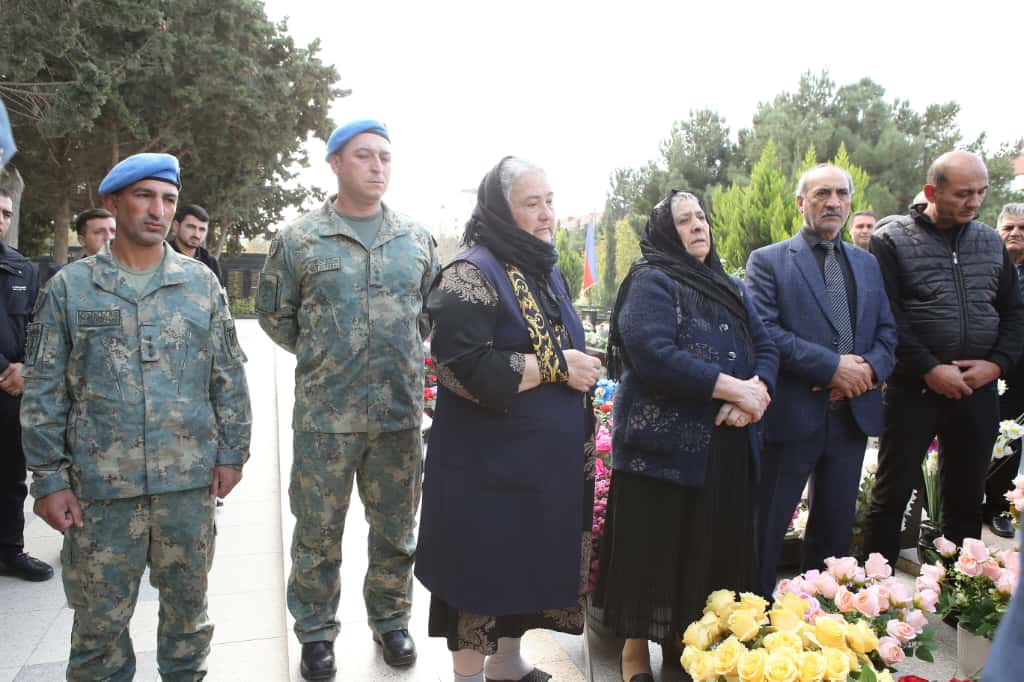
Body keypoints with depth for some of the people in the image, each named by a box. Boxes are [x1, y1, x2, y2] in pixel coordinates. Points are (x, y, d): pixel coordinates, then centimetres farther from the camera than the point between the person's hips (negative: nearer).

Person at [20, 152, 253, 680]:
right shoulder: (69, 288, 1)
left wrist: (231, 453, 2)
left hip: (190, 482, 1)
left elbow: (229, 377, 6)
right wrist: (49, 479, -3)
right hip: (98, 488, -1)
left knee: (188, 604, 14)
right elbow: (43, 393, 1)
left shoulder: (201, 283, 4)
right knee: (99, 619, 9)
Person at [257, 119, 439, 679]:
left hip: (401, 412, 3)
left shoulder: (415, 238, 7)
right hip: (325, 414, -2)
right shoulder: (299, 239, -1)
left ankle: (390, 619, 34)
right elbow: (274, 313, 8)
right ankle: (316, 633, 28)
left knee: (395, 528, 14)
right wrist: (318, 357, 7)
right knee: (318, 531, 9)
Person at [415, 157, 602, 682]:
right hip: (489, 461, -8)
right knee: (483, 569, 3)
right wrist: (554, 367, -20)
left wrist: (581, 367, 4)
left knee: (525, 562, 17)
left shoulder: (547, 272, 11)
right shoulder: (472, 273, -15)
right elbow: (462, 367, -25)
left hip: (546, 456, 8)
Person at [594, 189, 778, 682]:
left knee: (720, 548, 10)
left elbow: (765, 348, 11)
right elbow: (653, 355, -20)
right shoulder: (650, 282, -5)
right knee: (656, 550, 2)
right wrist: (733, 387, -18)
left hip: (727, 446, 7)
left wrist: (756, 391, -11)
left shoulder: (730, 288, 19)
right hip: (665, 446, -6)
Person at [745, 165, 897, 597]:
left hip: (852, 413, 6)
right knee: (766, 528, 3)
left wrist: (869, 370, -9)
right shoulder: (768, 261, -2)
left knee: (836, 528, 16)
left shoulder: (867, 264, 15)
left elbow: (887, 331, 11)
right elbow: (765, 331, -14)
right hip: (792, 414, -5)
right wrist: (832, 366, -19)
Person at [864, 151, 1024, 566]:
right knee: (892, 494, 3)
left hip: (977, 390, 5)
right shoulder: (891, 241, -5)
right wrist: (929, 369, -16)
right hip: (914, 388, -4)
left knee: (967, 497, 12)